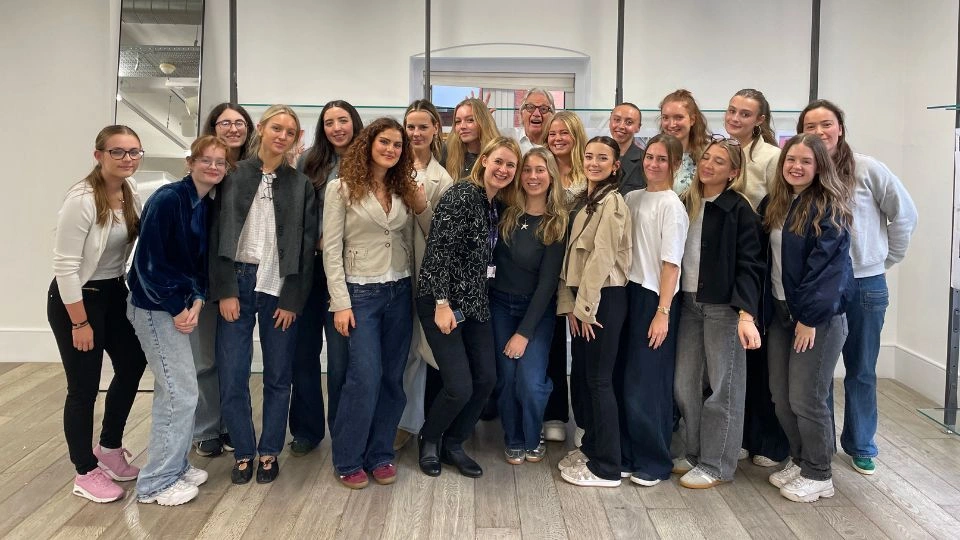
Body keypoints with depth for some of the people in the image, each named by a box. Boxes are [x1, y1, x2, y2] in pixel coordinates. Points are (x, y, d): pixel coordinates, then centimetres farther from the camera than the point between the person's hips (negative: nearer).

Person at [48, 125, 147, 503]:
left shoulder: (131, 190, -2)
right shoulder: (82, 199, -24)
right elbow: (64, 265, -22)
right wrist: (79, 323, -19)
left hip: (114, 292, 8)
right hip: (75, 298, -8)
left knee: (132, 365, 16)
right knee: (84, 387, 1)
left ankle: (109, 450, 37)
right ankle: (85, 473, 20)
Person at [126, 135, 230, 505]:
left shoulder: (207, 207, 7)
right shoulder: (167, 199, -17)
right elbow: (149, 261, -19)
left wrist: (196, 301, -7)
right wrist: (177, 308, -16)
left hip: (178, 305, 8)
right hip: (155, 307, -8)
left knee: (172, 391, 16)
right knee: (182, 393, -5)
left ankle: (174, 466, 30)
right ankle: (156, 483, 9)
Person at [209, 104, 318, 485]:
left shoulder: (301, 185, 5)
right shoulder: (234, 176, 3)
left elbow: (306, 246, 2)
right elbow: (218, 235, 1)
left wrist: (292, 300, -4)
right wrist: (224, 291, -6)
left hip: (280, 288, 1)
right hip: (237, 283, 0)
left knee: (278, 376, 6)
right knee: (232, 377, 0)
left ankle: (269, 453, 22)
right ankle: (243, 452, 18)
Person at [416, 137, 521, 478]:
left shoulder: (496, 205, 10)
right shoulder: (461, 195, -15)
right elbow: (439, 250, -20)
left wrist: (479, 300, 12)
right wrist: (442, 302, -22)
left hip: (474, 301, 8)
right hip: (443, 301, -8)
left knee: (486, 379, 5)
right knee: (460, 387, -9)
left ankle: (452, 444, 25)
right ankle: (429, 439, 20)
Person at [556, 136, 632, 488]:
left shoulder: (612, 201, -13)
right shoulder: (586, 200, 15)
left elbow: (602, 258, -18)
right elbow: (573, 254, 12)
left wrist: (586, 306, -16)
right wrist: (572, 304, 5)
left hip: (604, 299, -9)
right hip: (583, 298, 9)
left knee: (599, 380, -4)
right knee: (581, 375, 15)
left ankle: (606, 467, 5)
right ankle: (591, 447, 29)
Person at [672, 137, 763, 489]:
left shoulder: (739, 210, -7)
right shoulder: (687, 203, 10)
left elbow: (749, 265, -13)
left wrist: (746, 314, -23)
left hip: (724, 307, -6)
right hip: (688, 303, 6)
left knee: (724, 387, 2)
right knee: (684, 384, 8)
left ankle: (716, 465, 14)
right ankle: (695, 454, 24)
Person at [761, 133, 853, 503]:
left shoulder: (829, 208, -11)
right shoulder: (773, 204, 10)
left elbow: (827, 265, -16)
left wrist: (810, 317, -18)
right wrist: (763, 307, 7)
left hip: (818, 315, -6)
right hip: (779, 310, 7)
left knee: (806, 399, -1)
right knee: (781, 397, 10)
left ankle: (819, 475, 16)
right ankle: (798, 461, 29)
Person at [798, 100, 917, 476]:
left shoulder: (868, 170, -8)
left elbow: (905, 215, 0)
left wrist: (887, 258, 3)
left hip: (866, 285, -1)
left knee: (861, 371, 12)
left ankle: (860, 445, 29)